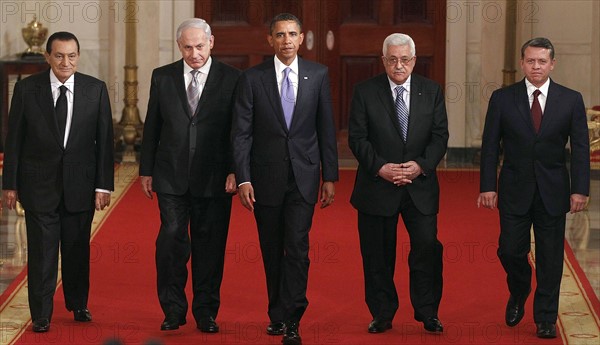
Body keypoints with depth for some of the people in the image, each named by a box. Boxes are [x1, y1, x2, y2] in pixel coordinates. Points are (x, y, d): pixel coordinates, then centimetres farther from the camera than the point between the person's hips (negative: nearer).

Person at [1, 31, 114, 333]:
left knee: (78, 249, 13)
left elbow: (105, 140, 0)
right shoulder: (26, 89, -2)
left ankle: (78, 305, 31)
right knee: (41, 251, -1)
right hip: (39, 184, -1)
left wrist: (104, 184, -4)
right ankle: (41, 315, 7)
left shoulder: (96, 89, -1)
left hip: (80, 183, 1)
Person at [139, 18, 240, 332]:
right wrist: (146, 170, 9)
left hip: (214, 178, -1)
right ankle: (173, 310, 6)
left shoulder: (231, 79, 1)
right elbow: (151, 127, 11)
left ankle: (206, 312, 16)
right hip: (171, 177, 1)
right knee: (171, 239, -7)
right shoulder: (162, 77, 7)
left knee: (209, 246, 4)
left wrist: (235, 171, -8)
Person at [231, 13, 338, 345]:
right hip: (265, 177, 0)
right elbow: (241, 133, -3)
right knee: (272, 251, 9)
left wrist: (330, 177, 3)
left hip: (303, 176, 0)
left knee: (297, 248, -9)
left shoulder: (318, 75, 3)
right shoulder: (252, 78, -1)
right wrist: (243, 179, -10)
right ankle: (278, 314, 23)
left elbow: (326, 128, 6)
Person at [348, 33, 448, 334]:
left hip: (420, 186, 1)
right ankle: (382, 315, 19)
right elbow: (357, 138, -4)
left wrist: (421, 165, -14)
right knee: (377, 255, 5)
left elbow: (440, 136, 2)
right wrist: (380, 167, -17)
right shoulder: (365, 92, -1)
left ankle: (427, 313, 10)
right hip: (377, 186, -1)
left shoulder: (431, 91, 5)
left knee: (427, 247, -6)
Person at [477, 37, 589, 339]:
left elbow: (580, 148, 0)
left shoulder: (571, 100, 0)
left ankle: (545, 319, 15)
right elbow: (490, 146, 1)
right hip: (515, 190, 0)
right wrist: (487, 186, -6)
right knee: (510, 251, 0)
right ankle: (518, 296, 31)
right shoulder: (502, 98, 0)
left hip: (553, 191, 0)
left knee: (550, 257, 4)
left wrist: (580, 189, -8)